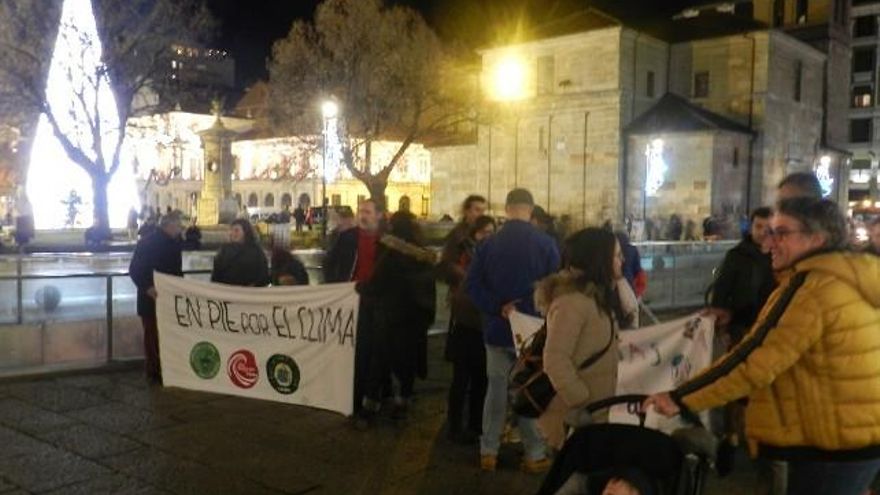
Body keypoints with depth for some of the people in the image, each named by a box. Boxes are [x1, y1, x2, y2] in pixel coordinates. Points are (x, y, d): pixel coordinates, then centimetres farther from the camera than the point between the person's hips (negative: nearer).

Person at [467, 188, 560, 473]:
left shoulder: (488, 245, -2)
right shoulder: (546, 244, -9)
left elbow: (473, 285, -7)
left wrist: (498, 308, -9)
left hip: (498, 328, 2)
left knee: (497, 389, 12)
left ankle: (488, 452, 17)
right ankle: (534, 455, 14)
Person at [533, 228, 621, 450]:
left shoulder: (595, 295, 9)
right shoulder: (572, 301, -24)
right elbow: (555, 360, -29)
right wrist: (582, 403, -26)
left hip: (595, 410, 10)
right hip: (573, 415, -10)